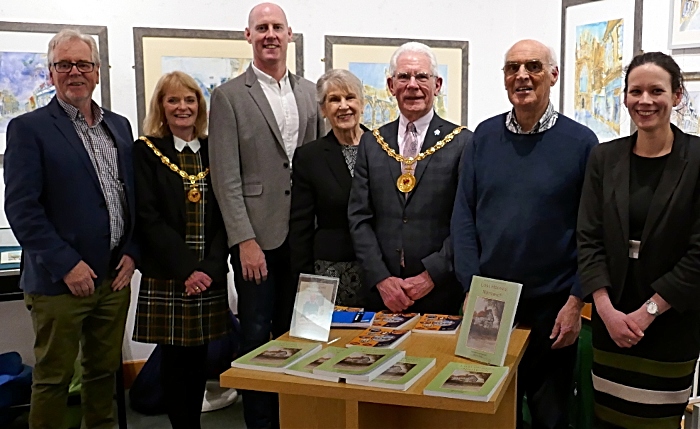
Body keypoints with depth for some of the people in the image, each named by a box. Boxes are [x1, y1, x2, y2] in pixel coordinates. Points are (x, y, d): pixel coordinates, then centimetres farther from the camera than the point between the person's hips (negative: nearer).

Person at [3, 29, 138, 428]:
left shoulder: (119, 126, 12)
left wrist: (132, 253, 3)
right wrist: (66, 265, -15)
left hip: (115, 276, 5)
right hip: (61, 280, -5)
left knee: (105, 371, 15)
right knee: (53, 378, 6)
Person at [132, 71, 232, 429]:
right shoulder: (146, 151, 0)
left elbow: (224, 216, 5)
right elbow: (147, 218, -8)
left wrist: (210, 268, -9)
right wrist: (187, 269, -15)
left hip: (210, 276, 3)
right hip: (166, 278, -3)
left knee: (199, 359, 8)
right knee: (176, 360, 3)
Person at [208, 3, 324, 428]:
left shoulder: (310, 92, 11)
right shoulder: (229, 96, -2)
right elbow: (226, 176, -8)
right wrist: (245, 240, -14)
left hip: (304, 235, 4)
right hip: (257, 236, -3)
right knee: (257, 336, 5)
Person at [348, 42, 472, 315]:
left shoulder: (462, 143, -3)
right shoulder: (371, 143, 7)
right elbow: (359, 218, 3)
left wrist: (431, 275, -12)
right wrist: (381, 278, -6)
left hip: (442, 293, -2)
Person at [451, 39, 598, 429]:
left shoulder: (581, 142, -5)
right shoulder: (484, 136, 2)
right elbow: (464, 216, 2)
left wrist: (576, 301, -8)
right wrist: (471, 288, -5)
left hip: (553, 309, -2)